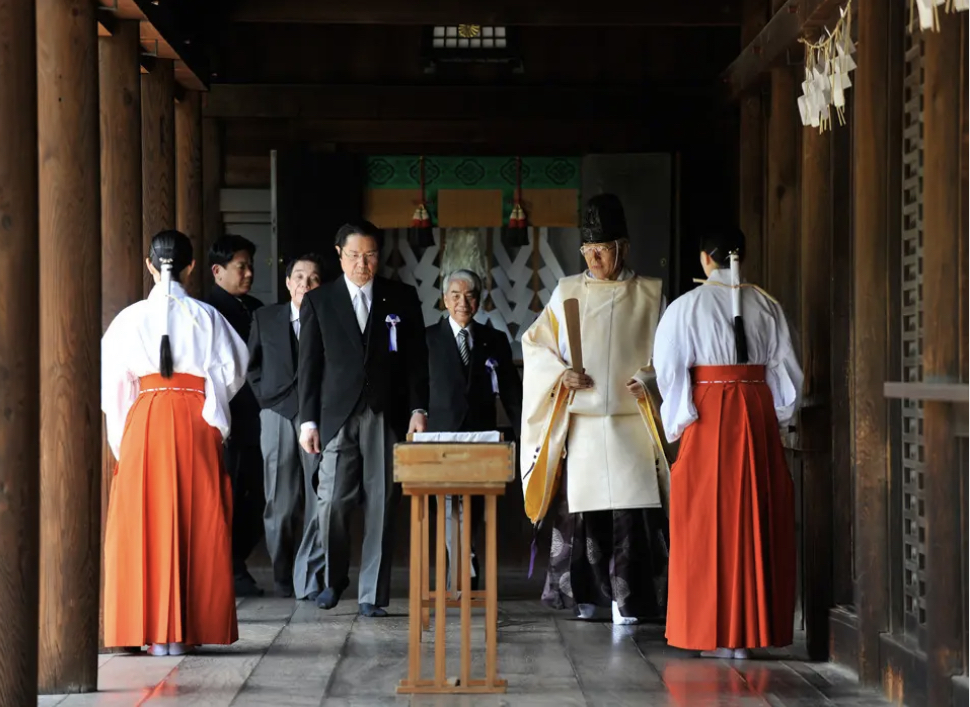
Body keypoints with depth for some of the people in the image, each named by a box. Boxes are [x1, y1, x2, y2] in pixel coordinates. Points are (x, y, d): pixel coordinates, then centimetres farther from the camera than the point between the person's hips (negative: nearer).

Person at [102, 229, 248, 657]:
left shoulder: (131, 318, 2)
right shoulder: (206, 317, 0)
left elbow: (114, 385, 4)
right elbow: (230, 373, 1)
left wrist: (121, 439, 12)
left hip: (144, 424, 0)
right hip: (195, 424, 0)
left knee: (145, 524, 4)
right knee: (195, 525, 5)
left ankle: (153, 631, 3)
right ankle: (186, 631, 4)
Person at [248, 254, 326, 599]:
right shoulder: (265, 318, 12)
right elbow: (252, 365, 18)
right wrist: (266, 397, 7)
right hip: (277, 416, 2)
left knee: (319, 499, -7)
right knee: (281, 502, 5)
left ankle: (310, 578, -2)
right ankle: (283, 577, 14)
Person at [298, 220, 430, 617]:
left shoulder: (402, 298, 8)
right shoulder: (318, 301, 6)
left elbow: (416, 358, 9)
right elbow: (309, 365, 5)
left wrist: (418, 410, 0)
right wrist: (308, 421, 0)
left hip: (387, 416, 1)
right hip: (338, 416, -1)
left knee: (381, 506, 0)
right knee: (333, 502, -4)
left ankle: (372, 593, 7)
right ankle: (334, 579, 19)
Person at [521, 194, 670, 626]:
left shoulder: (649, 294, 6)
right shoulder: (567, 292, 10)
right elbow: (535, 343, 12)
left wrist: (651, 377, -11)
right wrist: (560, 373, -5)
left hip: (631, 421, -1)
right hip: (580, 423, 2)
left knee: (630, 506, -8)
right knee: (581, 507, 0)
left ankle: (627, 599, -4)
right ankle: (587, 594, 12)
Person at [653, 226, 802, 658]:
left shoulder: (689, 306, -3)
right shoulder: (766, 306, 5)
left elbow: (668, 367, -3)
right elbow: (785, 367, 5)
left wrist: (677, 422, 6)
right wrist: (776, 415, 15)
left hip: (708, 415, -3)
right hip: (758, 412, 3)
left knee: (708, 521, 3)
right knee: (755, 515, 8)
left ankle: (714, 631, 2)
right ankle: (752, 629, 10)